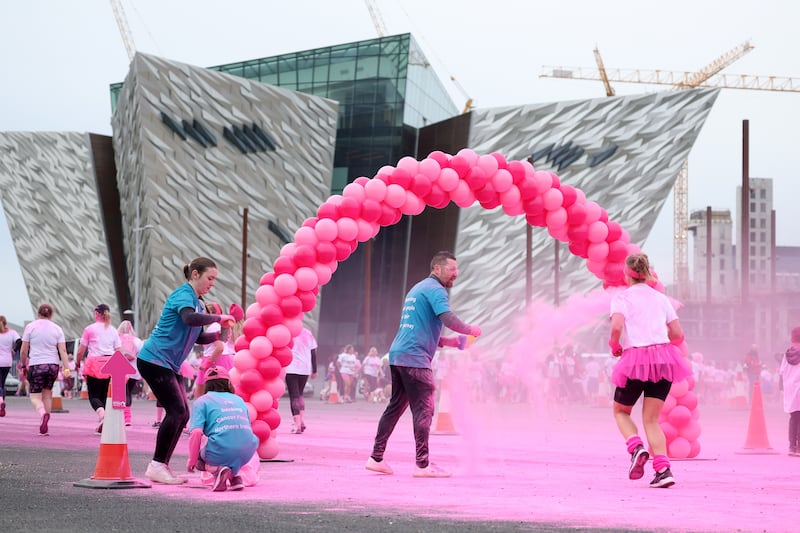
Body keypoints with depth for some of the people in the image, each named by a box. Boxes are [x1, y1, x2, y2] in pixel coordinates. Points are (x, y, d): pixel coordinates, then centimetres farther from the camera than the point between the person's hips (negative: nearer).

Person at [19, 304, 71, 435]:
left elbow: (24, 350, 0)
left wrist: (23, 364, 14)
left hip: (36, 365, -3)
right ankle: (44, 427, 15)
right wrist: (66, 368, -5)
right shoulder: (57, 328, 5)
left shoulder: (30, 327, -1)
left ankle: (43, 414, -30)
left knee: (35, 396, 2)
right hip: (53, 365, 3)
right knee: (47, 394, 16)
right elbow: (63, 350, -2)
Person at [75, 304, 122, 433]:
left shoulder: (90, 329, 0)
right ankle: (102, 425, 6)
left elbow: (81, 351, 1)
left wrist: (77, 363, 17)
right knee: (104, 395, 12)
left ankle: (102, 412, -31)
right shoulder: (113, 330, 12)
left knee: (94, 396, -1)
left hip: (94, 364, -4)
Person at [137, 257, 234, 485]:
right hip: (155, 360, -10)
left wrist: (218, 335, 2)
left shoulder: (196, 302, 17)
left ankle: (162, 467, 10)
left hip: (170, 366, 10)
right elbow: (189, 318, -34)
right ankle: (157, 467, -9)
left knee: (182, 414, 6)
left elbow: (199, 338, 20)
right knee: (176, 411, -14)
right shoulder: (183, 295, -13)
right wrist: (218, 317, -25)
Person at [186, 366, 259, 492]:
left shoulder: (202, 401, 10)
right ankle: (234, 474, 11)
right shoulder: (239, 399, 23)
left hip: (221, 453, -4)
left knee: (199, 455, 26)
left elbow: (196, 433, -5)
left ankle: (216, 470, -5)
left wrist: (192, 461, 7)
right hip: (247, 453, 4)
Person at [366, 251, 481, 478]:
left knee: (395, 406, 13)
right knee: (423, 410, -7)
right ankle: (422, 464, -8)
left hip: (397, 355, 10)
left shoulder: (418, 289, 25)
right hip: (414, 357, -10)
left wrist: (448, 341, 21)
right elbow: (448, 318, -22)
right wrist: (470, 330, -5)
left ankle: (376, 458, 13)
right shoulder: (435, 289, -6)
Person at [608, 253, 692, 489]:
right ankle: (663, 469, -11)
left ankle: (637, 448, -11)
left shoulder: (622, 297, 3)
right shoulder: (660, 298, 16)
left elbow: (617, 325, -15)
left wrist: (614, 346, 3)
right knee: (651, 419, 8)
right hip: (664, 358, 4)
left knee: (621, 412, 17)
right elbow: (678, 334, 13)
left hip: (635, 359, -4)